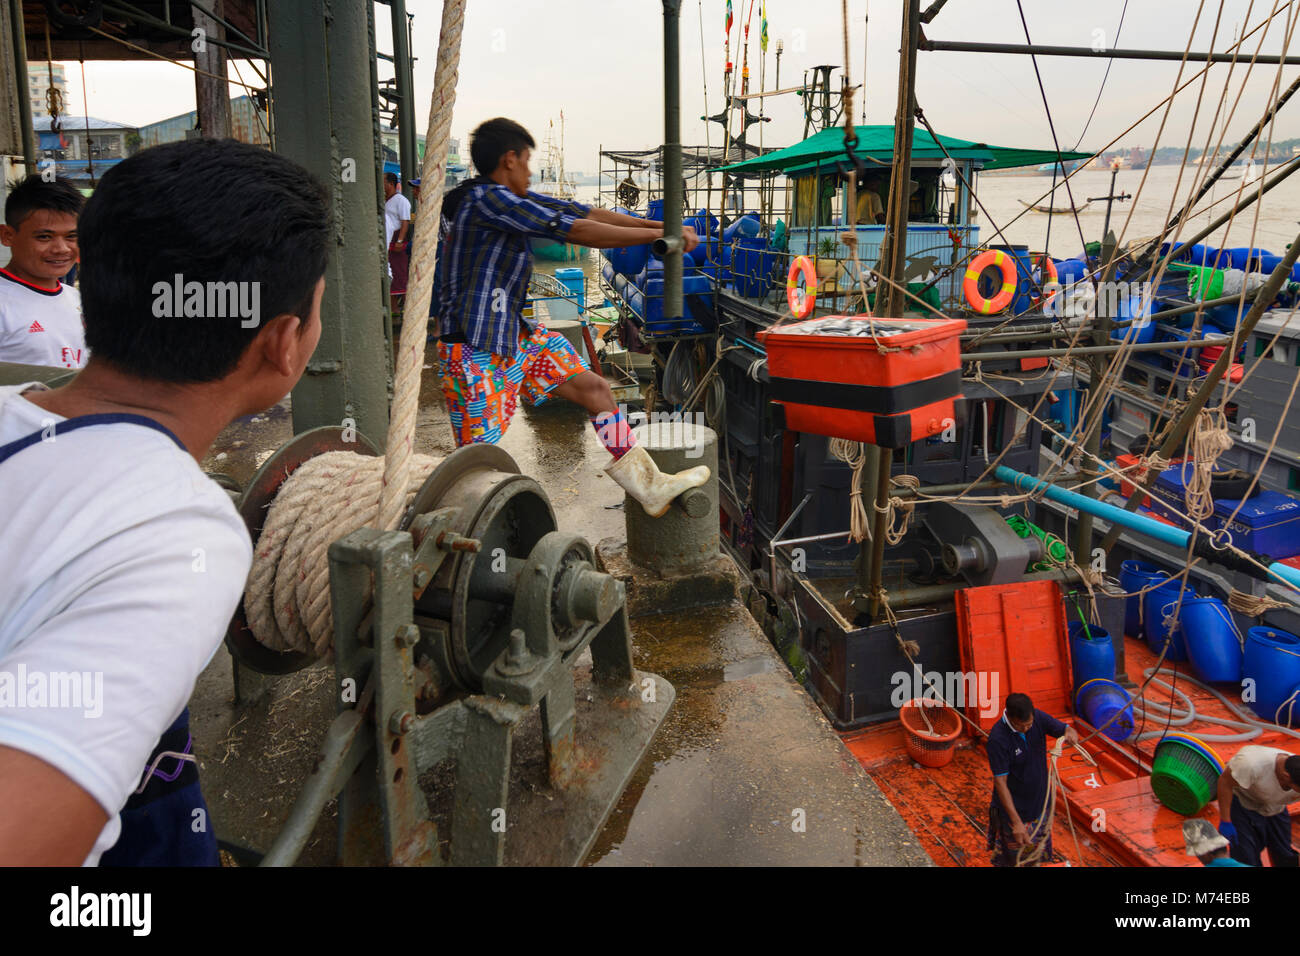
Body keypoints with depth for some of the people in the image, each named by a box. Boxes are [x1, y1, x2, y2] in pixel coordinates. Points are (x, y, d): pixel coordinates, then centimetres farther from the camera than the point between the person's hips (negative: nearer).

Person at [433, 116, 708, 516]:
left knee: (593, 387, 7)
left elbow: (580, 212, 9)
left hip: (514, 331, 10)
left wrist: (658, 225, 4)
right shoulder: (484, 198, -17)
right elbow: (574, 230, -21)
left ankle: (650, 487, 13)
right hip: (475, 348, -9)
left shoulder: (506, 197, 11)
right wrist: (658, 235, -15)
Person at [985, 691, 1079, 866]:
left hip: (1040, 800, 5)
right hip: (1013, 807, -5)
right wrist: (1016, 822, -31)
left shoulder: (1038, 718, -13)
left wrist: (1071, 734, -29)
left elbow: (1067, 730, -2)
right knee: (1013, 858, 9)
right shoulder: (997, 738, -28)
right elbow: (1000, 782, -27)